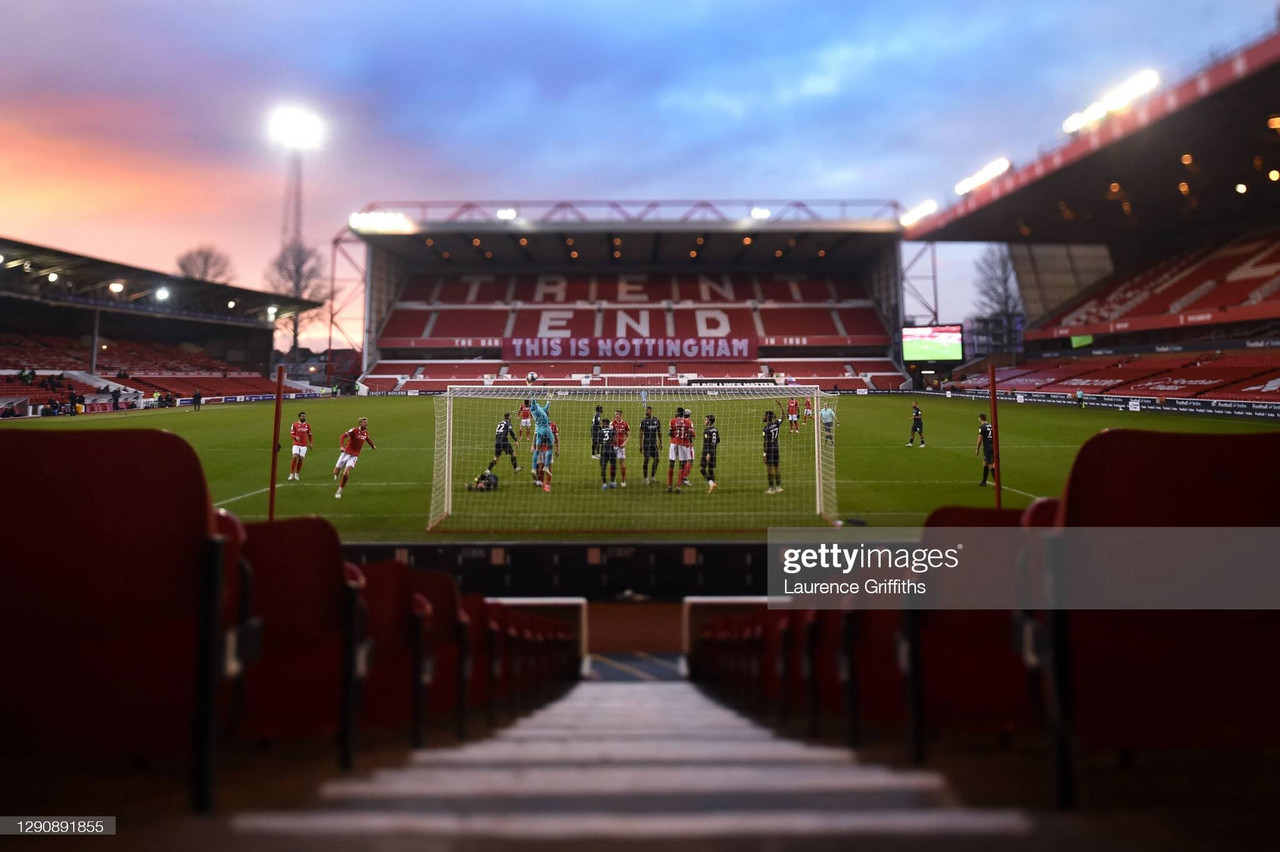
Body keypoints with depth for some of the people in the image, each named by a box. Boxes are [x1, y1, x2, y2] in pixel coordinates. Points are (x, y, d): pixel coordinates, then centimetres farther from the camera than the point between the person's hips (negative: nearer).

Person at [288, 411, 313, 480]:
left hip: (304, 445, 2)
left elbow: (309, 435, 16)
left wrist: (310, 443, 7)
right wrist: (296, 437, -20)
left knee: (301, 459, -2)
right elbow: (291, 434, 0)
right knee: (295, 457, -16)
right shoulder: (295, 425, 0)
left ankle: (297, 473, 12)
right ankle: (291, 474, -10)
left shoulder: (307, 425, 7)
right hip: (296, 444, -2)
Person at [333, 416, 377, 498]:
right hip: (346, 453, -3)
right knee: (336, 472, 5)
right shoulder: (354, 430, -14)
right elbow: (343, 436, -22)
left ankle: (339, 491, -5)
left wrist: (373, 446, 25)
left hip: (354, 456, 3)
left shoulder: (365, 432, 4)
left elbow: (368, 439, 28)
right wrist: (342, 446, -35)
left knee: (346, 473, -17)